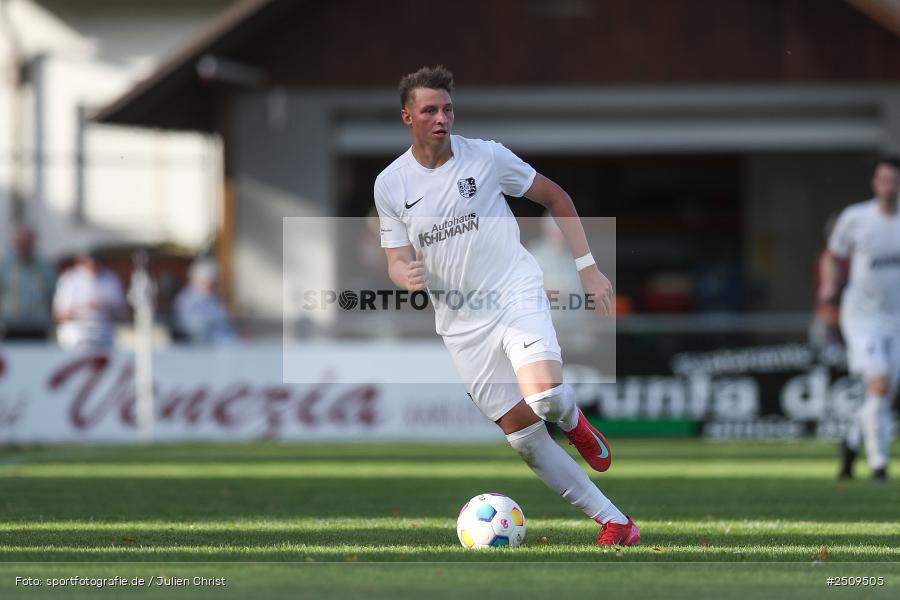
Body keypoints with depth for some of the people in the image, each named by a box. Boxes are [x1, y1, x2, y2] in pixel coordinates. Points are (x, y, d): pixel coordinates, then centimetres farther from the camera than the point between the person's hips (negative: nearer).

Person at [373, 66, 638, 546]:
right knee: (524, 438, -2)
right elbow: (397, 259, 7)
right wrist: (407, 276, -18)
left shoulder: (486, 156, -5)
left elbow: (556, 198, 7)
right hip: (461, 325, 2)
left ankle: (572, 420, 9)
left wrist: (587, 267, 1)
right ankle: (613, 522, 8)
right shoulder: (390, 185, 1)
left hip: (517, 295, -2)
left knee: (544, 397, -29)